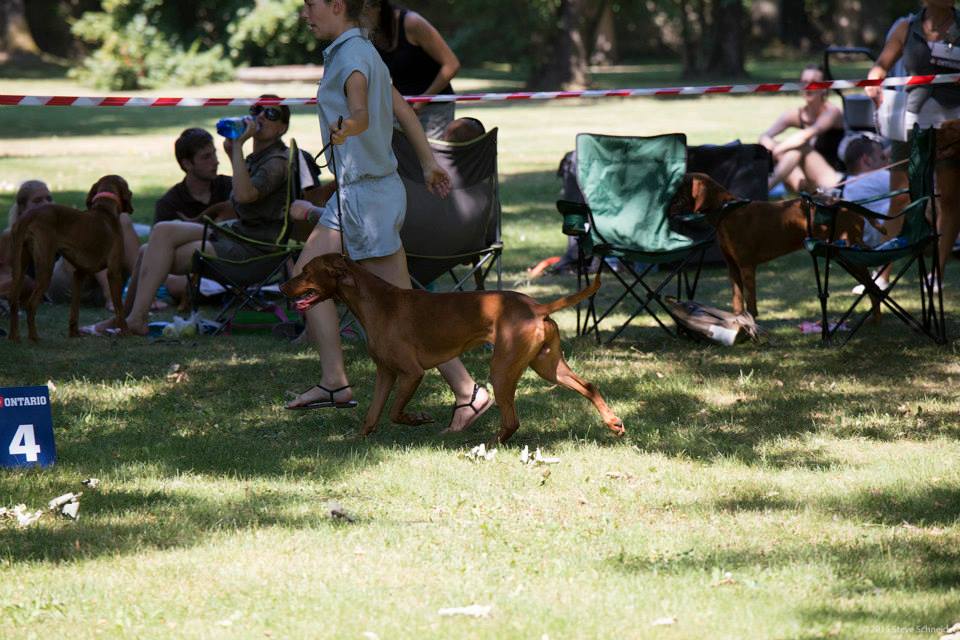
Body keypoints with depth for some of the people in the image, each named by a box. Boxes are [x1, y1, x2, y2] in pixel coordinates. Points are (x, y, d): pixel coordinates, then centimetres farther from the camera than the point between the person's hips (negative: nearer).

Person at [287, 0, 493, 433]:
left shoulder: (352, 57, -16)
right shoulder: (358, 51, 14)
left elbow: (361, 111, -35)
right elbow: (401, 109, 24)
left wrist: (346, 129, -53)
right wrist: (428, 163, 32)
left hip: (368, 194, -10)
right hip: (351, 191, 10)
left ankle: (468, 392, -5)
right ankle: (335, 383, 13)